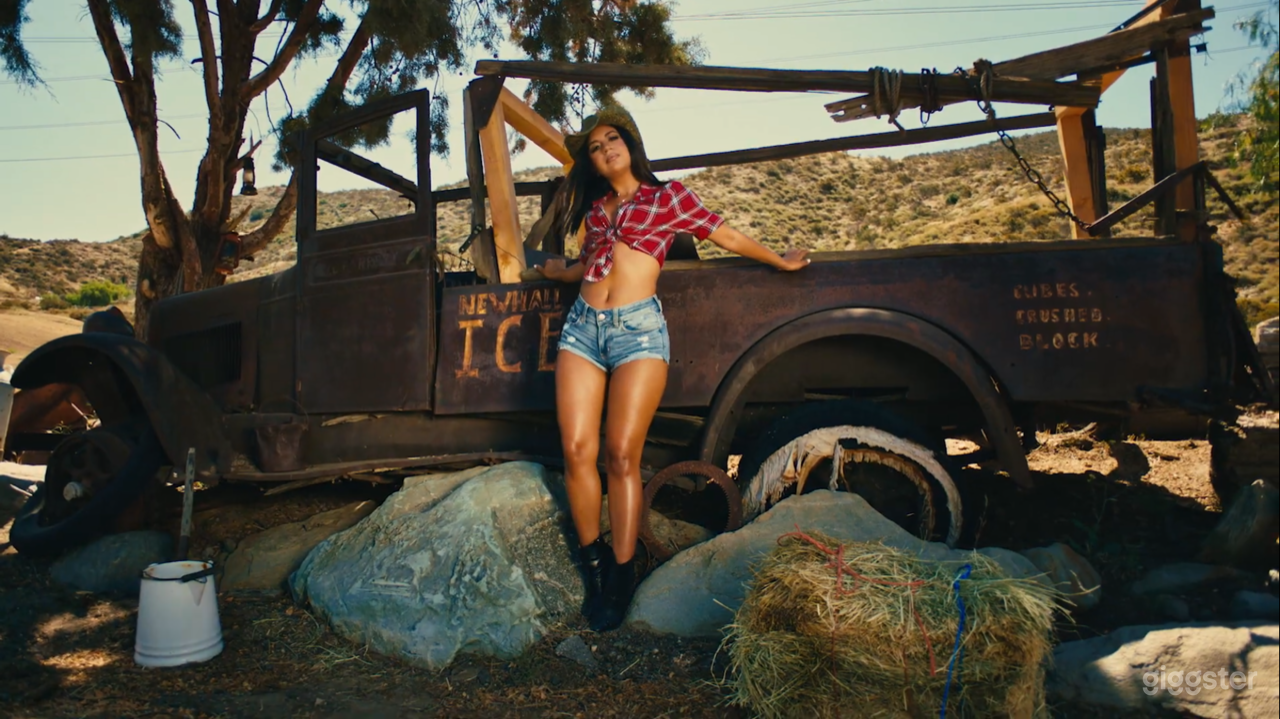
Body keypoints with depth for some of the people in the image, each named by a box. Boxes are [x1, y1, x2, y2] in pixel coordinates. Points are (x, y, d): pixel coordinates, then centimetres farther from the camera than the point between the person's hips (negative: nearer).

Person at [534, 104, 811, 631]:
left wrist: (781, 261, 21)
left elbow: (727, 236, 15)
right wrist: (557, 272, 49)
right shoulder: (595, 207, 22)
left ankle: (621, 577, 1)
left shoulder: (668, 196, 9)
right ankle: (593, 564, 11)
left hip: (637, 330, -4)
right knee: (576, 452, -5)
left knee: (621, 456, -10)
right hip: (582, 327, 5)